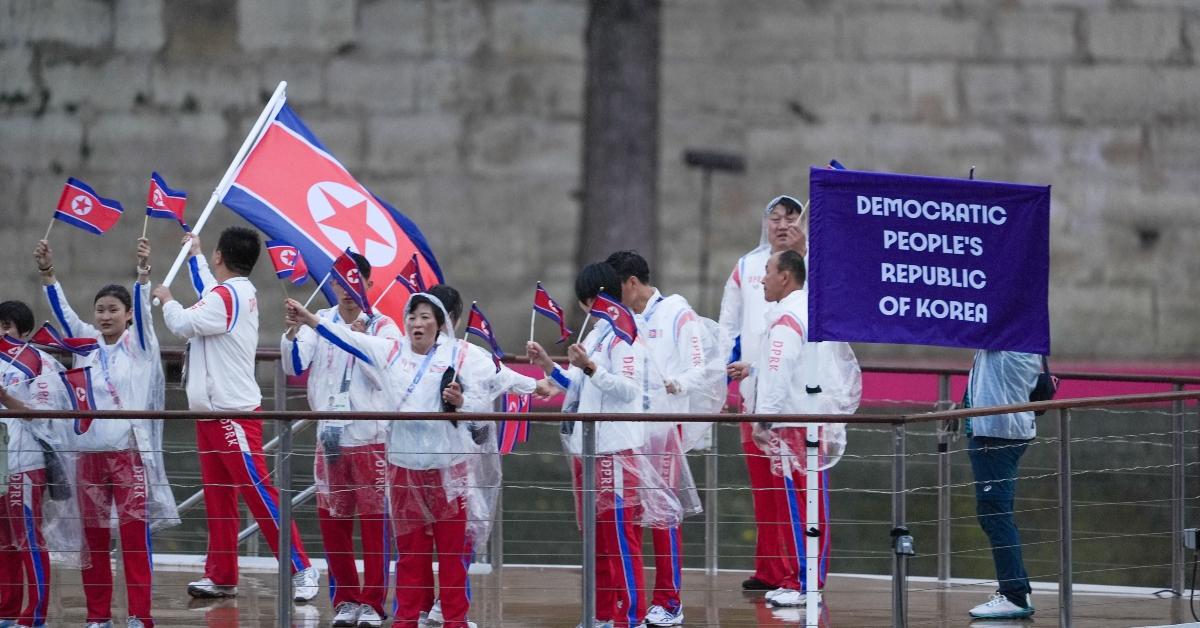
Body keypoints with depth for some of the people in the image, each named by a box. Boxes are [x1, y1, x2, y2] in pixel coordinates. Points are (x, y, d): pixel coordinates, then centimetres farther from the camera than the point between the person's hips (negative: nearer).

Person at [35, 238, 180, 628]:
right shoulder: (87, 342, 12)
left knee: (135, 535, -5)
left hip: (129, 451, -4)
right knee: (93, 537, 6)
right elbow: (62, 310, 4)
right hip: (89, 452, 4)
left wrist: (143, 270, -28)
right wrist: (46, 272, -10)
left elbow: (143, 309, -12)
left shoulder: (139, 343, 3)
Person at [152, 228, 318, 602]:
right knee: (218, 497, 10)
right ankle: (221, 577, 14)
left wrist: (166, 301, -2)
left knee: (258, 492, -10)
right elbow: (207, 292, 36)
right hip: (212, 412, 10)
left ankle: (300, 568, -9)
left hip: (234, 413, -10)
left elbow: (184, 324, -22)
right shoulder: (238, 292, 13)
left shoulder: (227, 296, -16)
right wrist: (193, 256, 50)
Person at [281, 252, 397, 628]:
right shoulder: (319, 324, 6)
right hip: (330, 437, 3)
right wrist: (292, 330, -21)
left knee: (375, 520, -3)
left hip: (371, 438, -3)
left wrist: (361, 339, -21)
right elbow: (294, 366, -5)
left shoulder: (382, 326, -2)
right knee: (332, 520, 6)